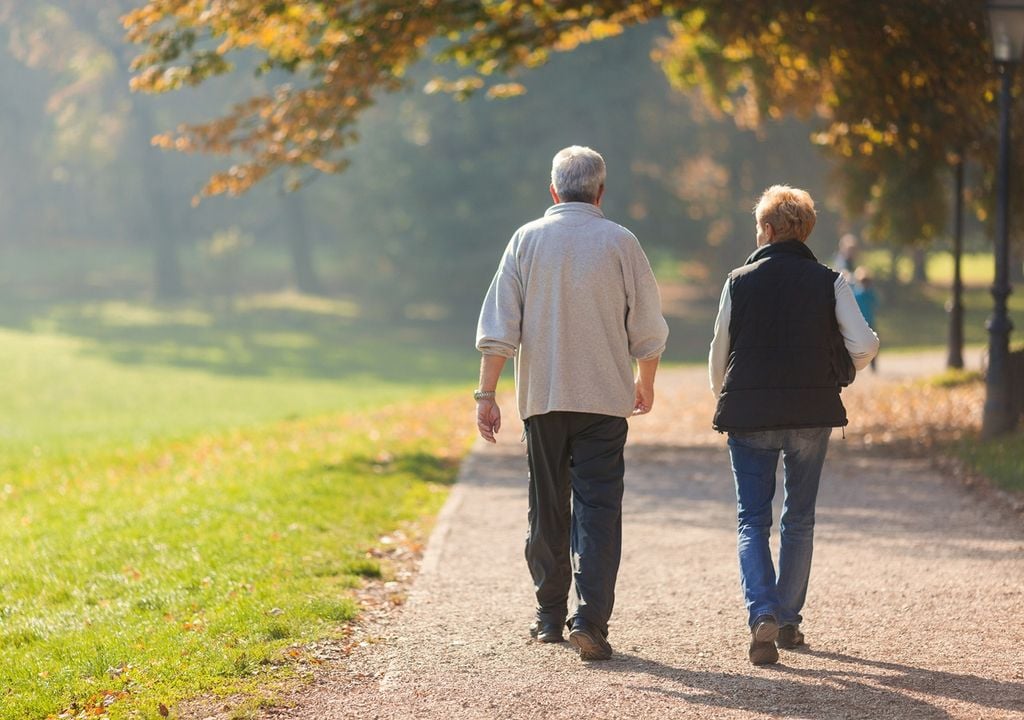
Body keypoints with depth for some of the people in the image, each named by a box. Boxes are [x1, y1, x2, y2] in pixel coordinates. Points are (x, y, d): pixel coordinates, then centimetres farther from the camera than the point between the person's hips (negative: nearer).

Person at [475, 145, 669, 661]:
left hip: (541, 397, 2)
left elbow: (498, 326, -3)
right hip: (604, 397, -2)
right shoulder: (620, 243, -2)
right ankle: (590, 618, -15)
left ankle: (550, 616, 21)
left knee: (547, 508, 13)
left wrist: (486, 393, -1)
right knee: (598, 507, -3)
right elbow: (648, 328, 3)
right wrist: (646, 382, 19)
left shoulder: (527, 240, 2)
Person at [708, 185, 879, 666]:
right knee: (799, 521, 14)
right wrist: (836, 372, 14)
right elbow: (864, 346, -8)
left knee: (752, 520, 3)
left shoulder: (739, 282, -1)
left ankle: (762, 614, -18)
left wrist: (724, 397, 23)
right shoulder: (828, 283, -1)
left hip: (749, 415, -1)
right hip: (812, 416, 1)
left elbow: (719, 352, 4)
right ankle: (789, 620, 18)